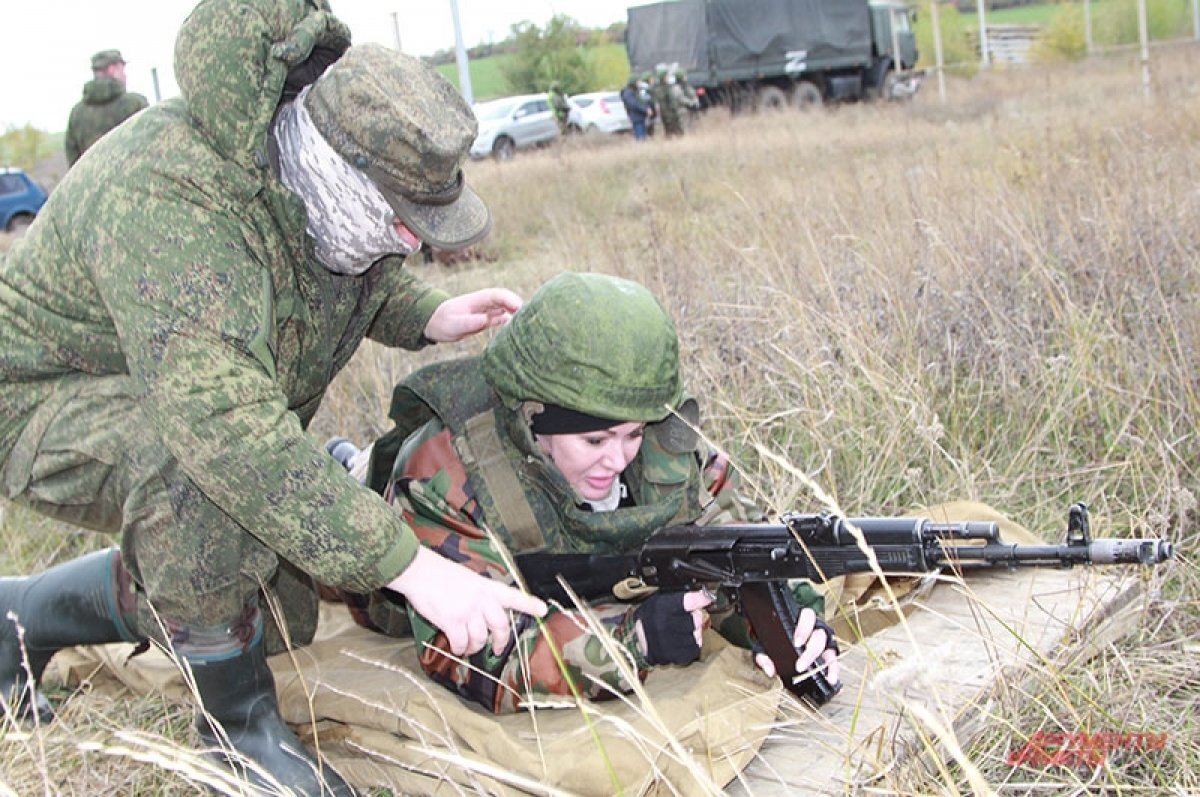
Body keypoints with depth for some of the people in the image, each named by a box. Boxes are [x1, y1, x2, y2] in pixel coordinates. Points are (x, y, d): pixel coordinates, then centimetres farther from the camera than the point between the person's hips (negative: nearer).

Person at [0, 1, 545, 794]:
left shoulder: (332, 188, -12)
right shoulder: (172, 199, -38)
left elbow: (347, 276, 12)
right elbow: (225, 426, -49)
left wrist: (428, 316, -11)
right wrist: (410, 566, -50)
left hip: (182, 392, 9)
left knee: (276, 605, 6)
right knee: (206, 464, -39)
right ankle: (238, 721, -16)